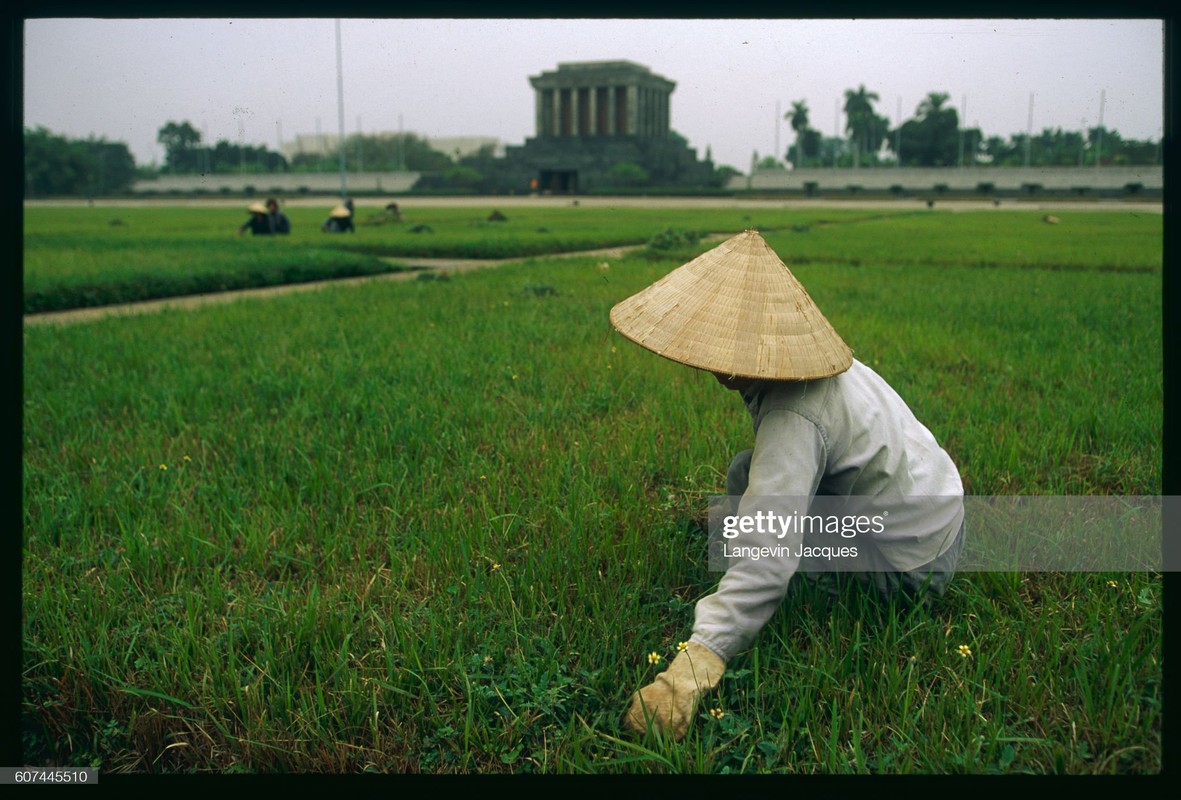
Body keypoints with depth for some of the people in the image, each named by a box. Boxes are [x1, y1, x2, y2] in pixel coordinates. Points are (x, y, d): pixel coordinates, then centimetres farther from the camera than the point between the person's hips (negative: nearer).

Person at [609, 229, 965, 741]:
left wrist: (694, 664, -52)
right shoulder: (810, 364, -2)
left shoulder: (793, 420, -32)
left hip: (909, 568, -9)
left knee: (742, 522, -15)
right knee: (748, 474, 12)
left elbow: (768, 557, -45)